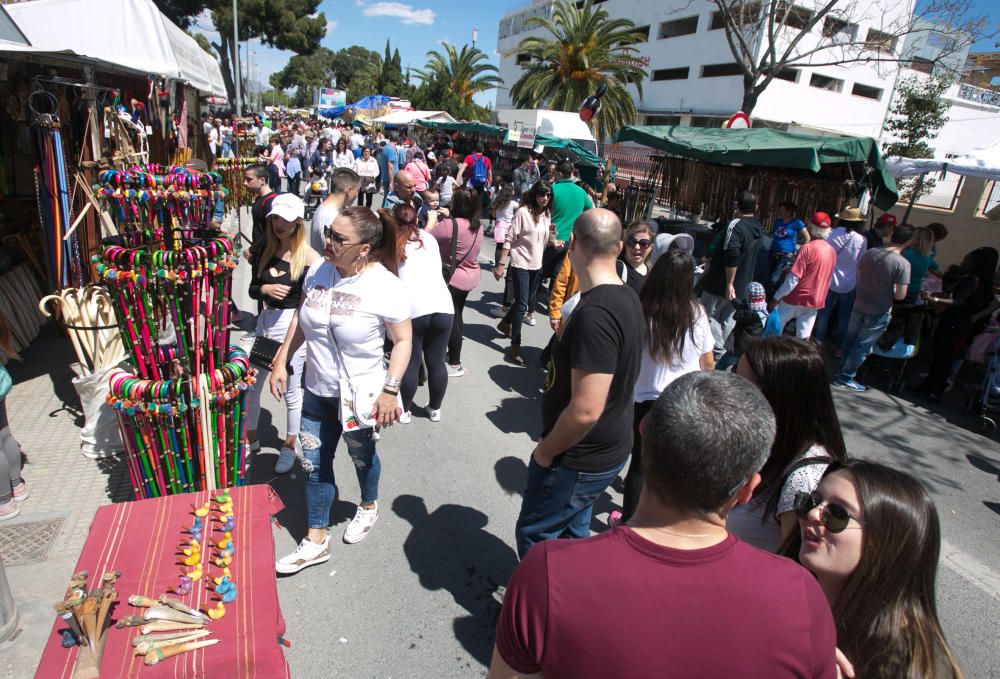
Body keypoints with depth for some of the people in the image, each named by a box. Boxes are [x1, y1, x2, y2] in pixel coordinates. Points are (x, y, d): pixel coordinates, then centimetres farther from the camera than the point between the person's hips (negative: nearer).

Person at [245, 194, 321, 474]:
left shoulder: (309, 257, -11)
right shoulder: (266, 252, 7)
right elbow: (253, 289, 13)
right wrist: (265, 288, -10)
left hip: (294, 326, -5)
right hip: (266, 323, 5)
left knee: (292, 392, 8)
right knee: (251, 385, 13)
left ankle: (289, 447, 28)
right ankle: (251, 439, 37)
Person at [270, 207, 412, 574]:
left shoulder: (385, 287, -22)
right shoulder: (319, 271, -6)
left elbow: (402, 340, -14)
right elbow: (300, 319, 8)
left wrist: (390, 389, -20)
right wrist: (281, 362, 7)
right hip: (317, 391, 5)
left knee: (362, 456, 20)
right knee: (314, 464, 12)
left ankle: (368, 506, 51)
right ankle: (316, 540, 30)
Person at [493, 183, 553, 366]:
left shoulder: (547, 215, 5)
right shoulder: (523, 212, -14)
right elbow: (509, 239, -15)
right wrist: (501, 263, -17)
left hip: (537, 264, 7)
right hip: (521, 263, -7)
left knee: (526, 302, 19)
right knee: (522, 304, -9)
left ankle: (505, 324, 43)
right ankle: (515, 344, 0)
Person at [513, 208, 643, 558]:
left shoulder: (594, 313, -30)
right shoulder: (627, 297, 1)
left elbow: (586, 410, -31)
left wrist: (546, 450, -16)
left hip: (580, 460, -9)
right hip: (610, 448, 9)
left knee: (534, 536, 9)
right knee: (573, 533, 24)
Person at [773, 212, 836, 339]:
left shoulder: (807, 248, -17)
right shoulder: (832, 251, 4)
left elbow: (793, 278, -19)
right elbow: (827, 278, 14)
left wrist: (777, 297, -13)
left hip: (796, 299, -6)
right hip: (815, 302, 6)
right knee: (803, 338, 8)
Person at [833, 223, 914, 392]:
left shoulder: (870, 253, -4)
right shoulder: (903, 264, -19)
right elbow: (900, 295, -18)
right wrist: (890, 289, 0)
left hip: (859, 305, 5)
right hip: (879, 312, -5)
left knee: (850, 340, 19)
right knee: (862, 346, 6)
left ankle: (844, 370, 33)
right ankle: (845, 378, 13)